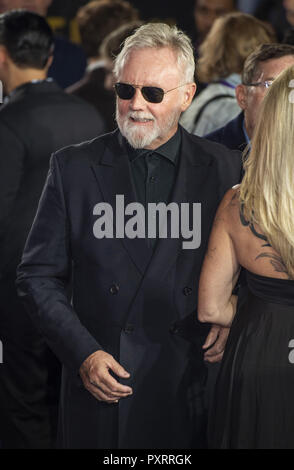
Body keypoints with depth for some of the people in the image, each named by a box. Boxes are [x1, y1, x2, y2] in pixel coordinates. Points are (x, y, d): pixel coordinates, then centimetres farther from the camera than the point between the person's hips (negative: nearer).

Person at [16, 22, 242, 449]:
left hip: (192, 393, 0)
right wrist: (83, 353, -8)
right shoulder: (73, 168, 1)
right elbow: (38, 277, 2)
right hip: (100, 386, 0)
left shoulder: (226, 170, 2)